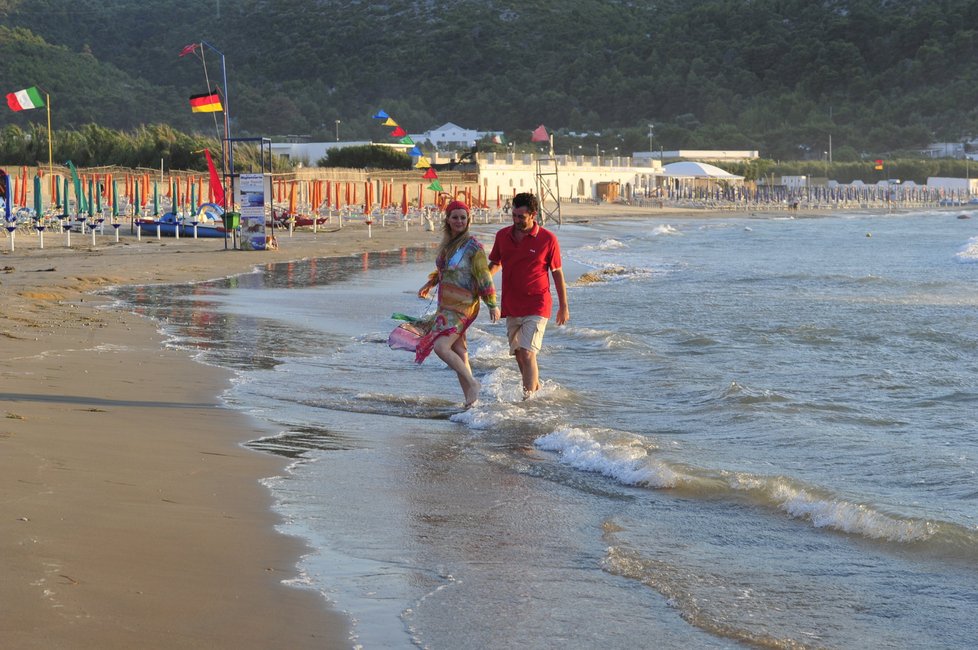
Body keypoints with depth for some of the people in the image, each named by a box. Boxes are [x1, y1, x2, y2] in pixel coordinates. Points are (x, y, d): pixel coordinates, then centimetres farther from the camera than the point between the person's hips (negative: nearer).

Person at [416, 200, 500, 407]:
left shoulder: (473, 246, -13)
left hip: (463, 306, -8)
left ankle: (473, 383, -9)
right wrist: (429, 284, 19)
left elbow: (484, 277, -12)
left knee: (441, 347, -20)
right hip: (446, 306, 8)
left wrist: (492, 305, -11)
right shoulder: (447, 243, 10)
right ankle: (470, 400, 15)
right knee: (459, 354, 9)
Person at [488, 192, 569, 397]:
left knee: (527, 353, -16)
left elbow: (557, 273, -1)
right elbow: (495, 263, 17)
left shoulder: (547, 239, -8)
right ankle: (536, 387, 35)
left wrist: (563, 307, 1)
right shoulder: (503, 236, 3)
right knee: (519, 354, 14)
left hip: (536, 307, -5)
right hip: (511, 307, 5)